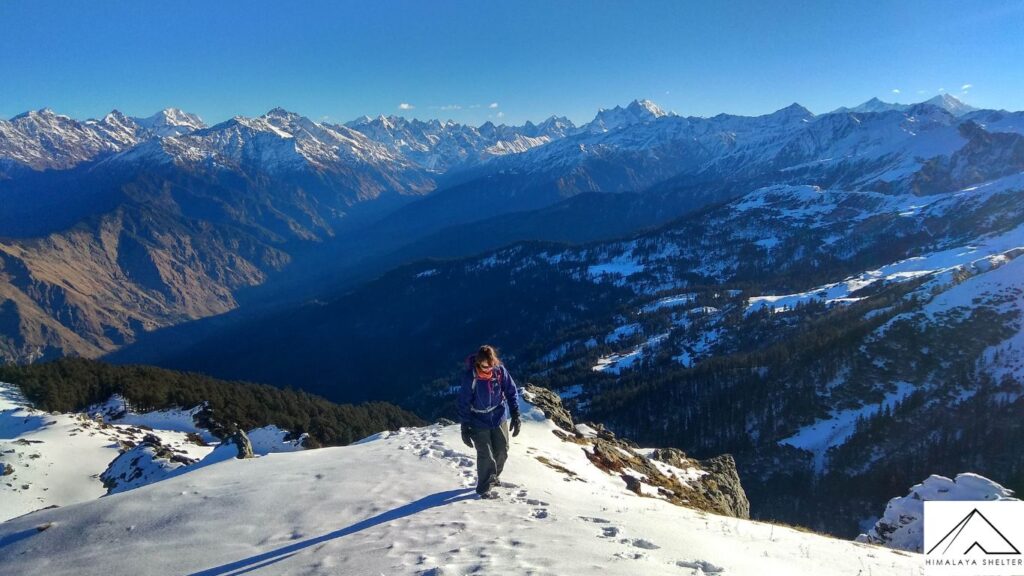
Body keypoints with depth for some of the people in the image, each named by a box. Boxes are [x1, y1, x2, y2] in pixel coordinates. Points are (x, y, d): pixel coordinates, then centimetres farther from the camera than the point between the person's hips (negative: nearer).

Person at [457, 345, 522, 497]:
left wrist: (515, 416, -6)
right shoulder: (470, 377, -22)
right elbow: (463, 403, -15)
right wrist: (465, 428, -13)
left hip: (499, 420, 4)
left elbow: (511, 392, -3)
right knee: (486, 456, -5)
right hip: (479, 423, -4)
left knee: (502, 452, 14)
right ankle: (483, 488, 16)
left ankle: (493, 478, 39)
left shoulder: (500, 370, -14)